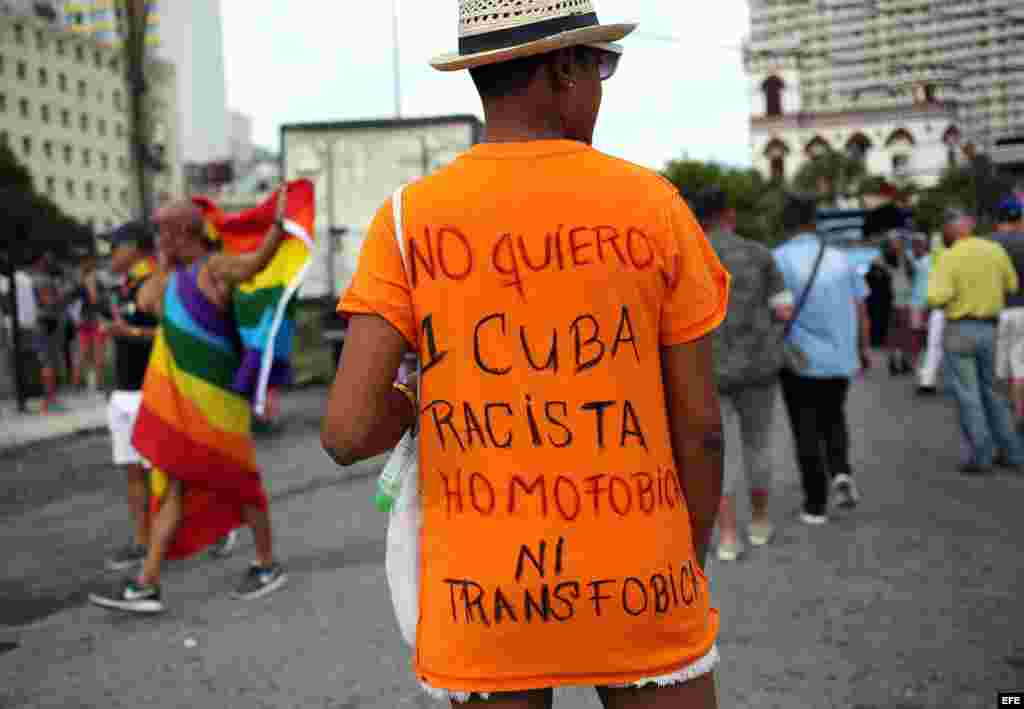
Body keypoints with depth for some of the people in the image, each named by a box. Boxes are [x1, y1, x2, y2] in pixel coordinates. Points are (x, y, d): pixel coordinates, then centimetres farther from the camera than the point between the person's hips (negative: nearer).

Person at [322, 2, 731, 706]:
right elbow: (700, 424, -4)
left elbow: (350, 430, -16)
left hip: (485, 597, 1)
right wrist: (690, 568, 12)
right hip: (634, 584, 0)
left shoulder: (409, 221, -8)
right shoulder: (653, 206, -7)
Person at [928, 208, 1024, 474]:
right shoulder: (995, 250, 3)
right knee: (990, 391, 18)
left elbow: (937, 298, -22)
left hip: (960, 330, -6)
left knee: (967, 395, 1)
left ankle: (982, 456, 0)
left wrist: (933, 281, -1)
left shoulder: (949, 257, -12)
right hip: (988, 329, 6)